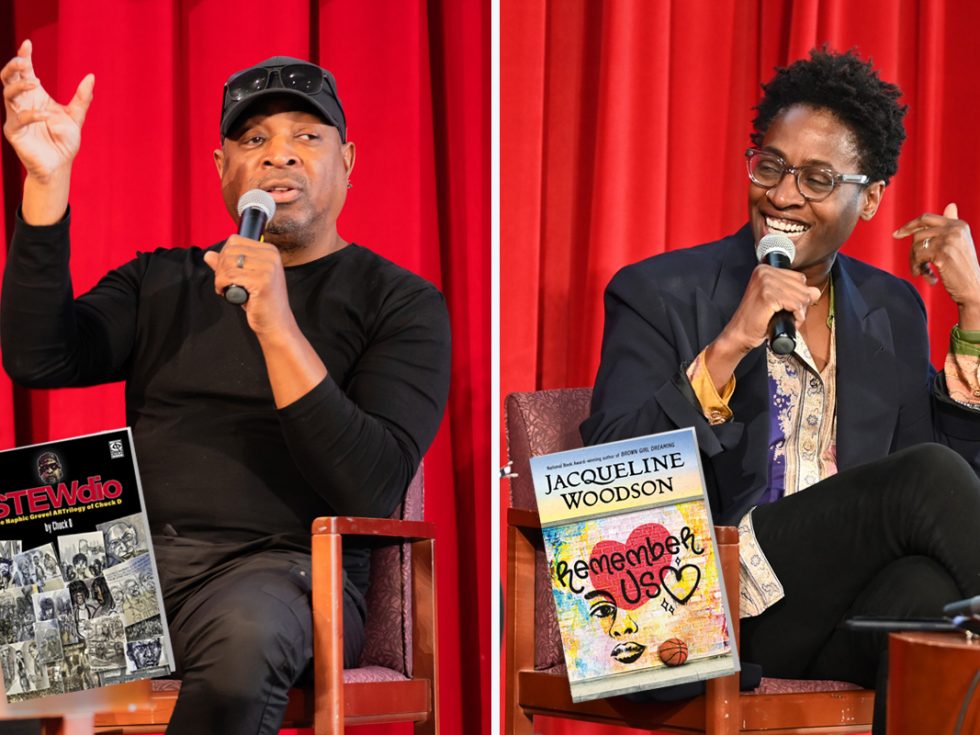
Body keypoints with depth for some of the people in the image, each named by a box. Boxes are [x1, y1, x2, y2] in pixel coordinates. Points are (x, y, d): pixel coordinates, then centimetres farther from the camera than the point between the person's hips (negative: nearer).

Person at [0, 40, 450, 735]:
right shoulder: (161, 282, 22)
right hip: (128, 554, 3)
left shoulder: (402, 304, 9)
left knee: (244, 632, -40)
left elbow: (371, 492, -6)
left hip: (285, 566, -2)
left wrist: (278, 329, -16)